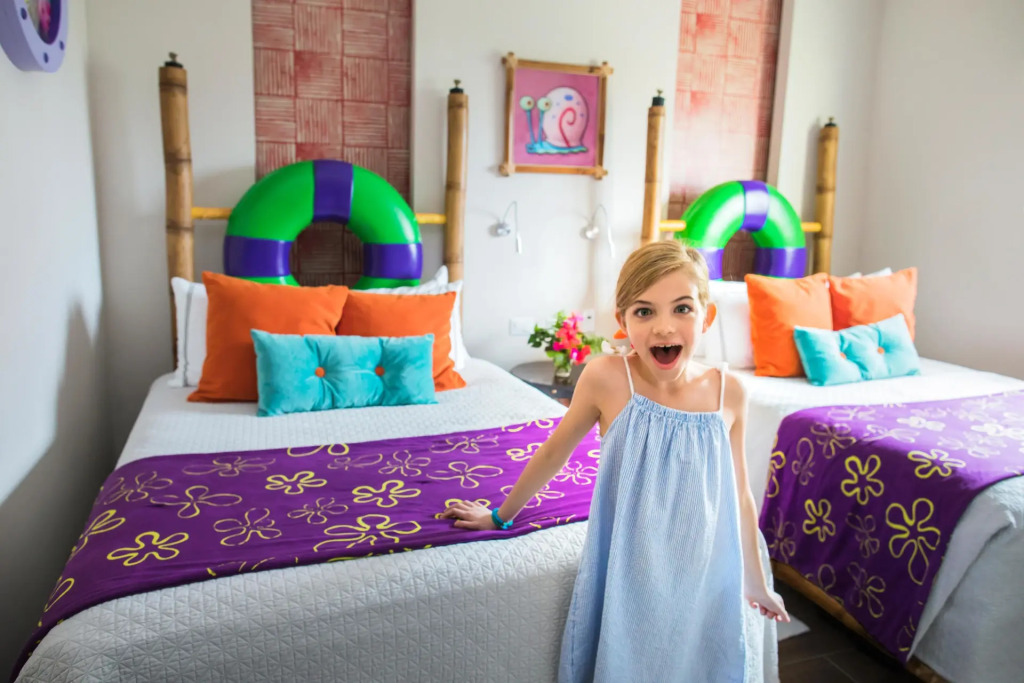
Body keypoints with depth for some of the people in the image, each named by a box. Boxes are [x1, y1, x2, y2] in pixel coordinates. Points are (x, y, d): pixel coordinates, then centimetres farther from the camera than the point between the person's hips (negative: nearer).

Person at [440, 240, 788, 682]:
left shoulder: (729, 392, -10)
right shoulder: (606, 378, -18)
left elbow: (738, 493, 4)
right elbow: (554, 452, -3)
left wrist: (755, 580, 16)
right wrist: (500, 516, 10)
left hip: (703, 583, 2)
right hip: (626, 583, -2)